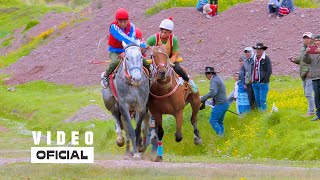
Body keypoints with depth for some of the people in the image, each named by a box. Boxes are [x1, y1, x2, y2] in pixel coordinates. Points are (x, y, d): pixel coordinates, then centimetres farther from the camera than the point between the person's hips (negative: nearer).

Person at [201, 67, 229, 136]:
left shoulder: (214, 81, -13)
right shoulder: (218, 79, 20)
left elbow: (213, 92, -30)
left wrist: (203, 98, -27)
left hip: (220, 104, -10)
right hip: (225, 103, 10)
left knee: (213, 120, -10)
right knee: (219, 122, 14)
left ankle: (220, 134, -17)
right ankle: (222, 134, 12)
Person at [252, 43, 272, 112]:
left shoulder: (266, 59, -4)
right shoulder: (254, 59, 13)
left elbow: (269, 71, -8)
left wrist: (264, 80, -13)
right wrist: (252, 79, 7)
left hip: (263, 83, -6)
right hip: (255, 83, 6)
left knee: (262, 100, -10)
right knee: (257, 100, 9)